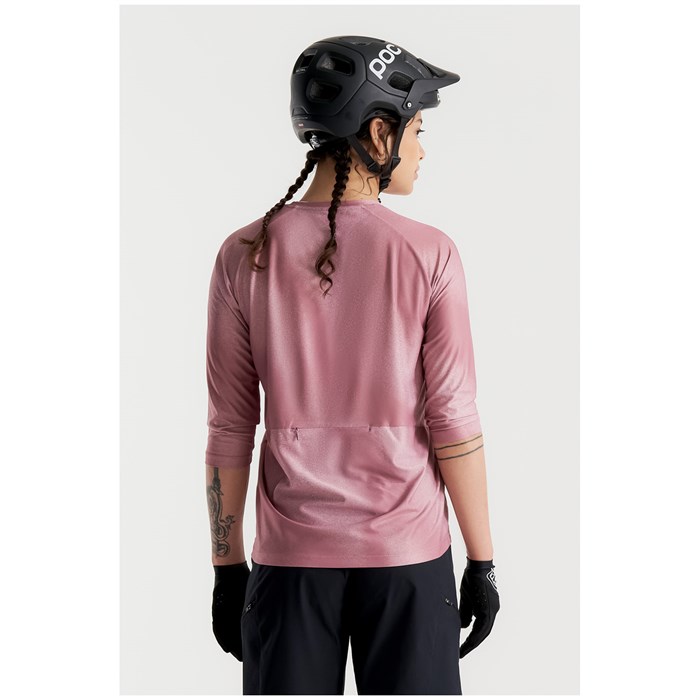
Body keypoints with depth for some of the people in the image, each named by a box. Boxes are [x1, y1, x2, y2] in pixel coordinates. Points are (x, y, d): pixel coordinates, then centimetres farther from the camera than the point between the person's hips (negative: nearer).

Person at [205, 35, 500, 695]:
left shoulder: (245, 255, -3)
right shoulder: (427, 254, -9)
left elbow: (229, 431, -1)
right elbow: (454, 423, -7)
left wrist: (227, 566, 8)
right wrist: (482, 562, 3)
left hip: (291, 554, 2)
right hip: (407, 554, -1)